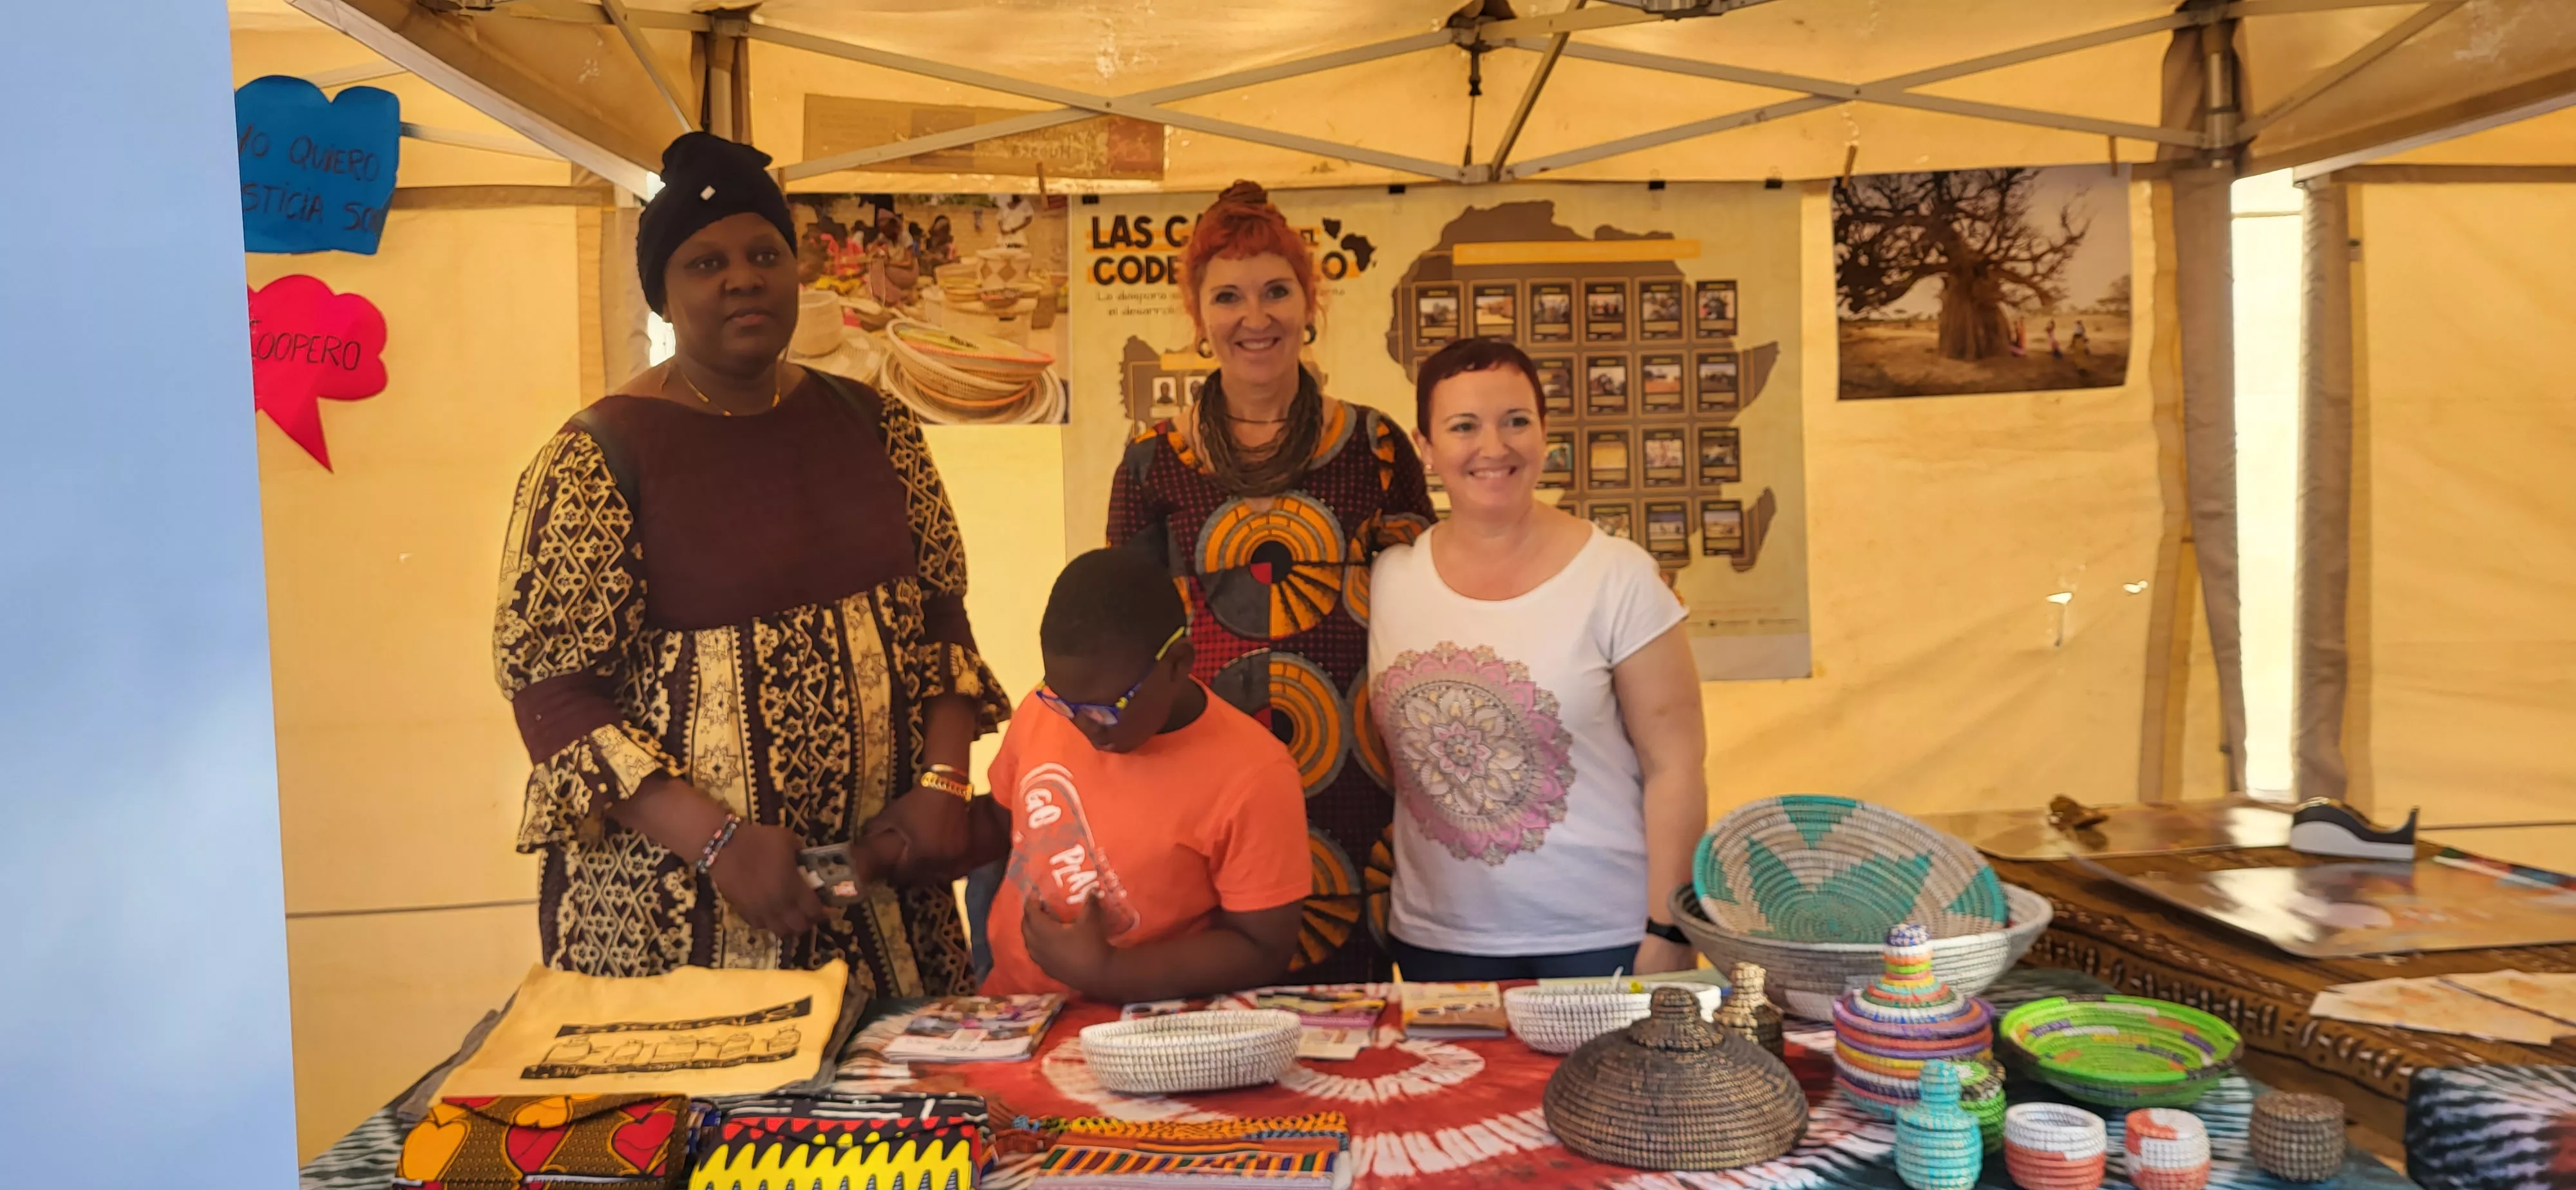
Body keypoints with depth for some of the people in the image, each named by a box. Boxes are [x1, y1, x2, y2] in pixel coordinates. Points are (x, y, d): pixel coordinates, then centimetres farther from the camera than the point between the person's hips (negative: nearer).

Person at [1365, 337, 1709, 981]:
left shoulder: (1618, 578, -9)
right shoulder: (1389, 578, 0)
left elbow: (1674, 766, -8)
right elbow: (1371, 747, 9)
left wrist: (1667, 933, -10)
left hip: (1601, 940, -3)